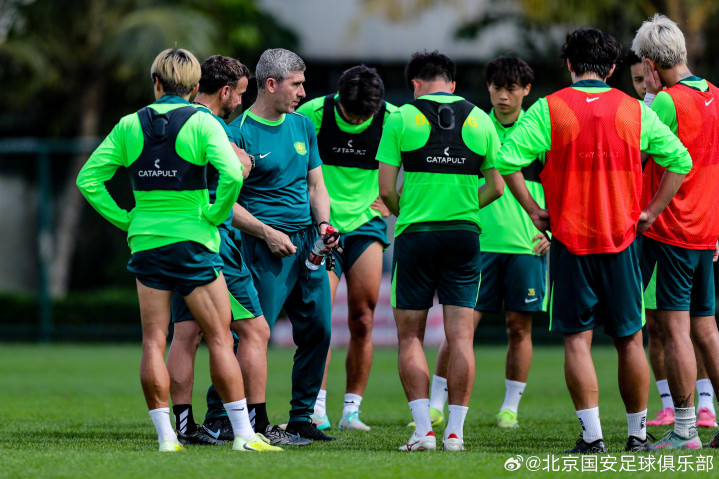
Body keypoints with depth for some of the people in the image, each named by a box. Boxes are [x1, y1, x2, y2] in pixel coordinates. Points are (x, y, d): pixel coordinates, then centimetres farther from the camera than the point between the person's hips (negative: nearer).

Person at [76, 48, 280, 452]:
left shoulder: (130, 125, 4)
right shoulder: (201, 123, -6)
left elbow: (88, 178, 5)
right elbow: (232, 175, -21)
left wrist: (124, 218, 9)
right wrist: (215, 215, -6)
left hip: (146, 241, 3)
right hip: (193, 241, -3)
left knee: (154, 342, 6)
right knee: (220, 339, 2)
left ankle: (166, 435, 3)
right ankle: (244, 433, -1)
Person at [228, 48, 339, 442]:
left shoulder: (303, 126, 14)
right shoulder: (239, 132, -6)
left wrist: (323, 223, 1)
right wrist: (267, 233, -15)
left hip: (308, 241, 7)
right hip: (267, 245, -7)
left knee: (317, 329, 4)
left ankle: (301, 419, 13)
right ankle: (257, 423, -5)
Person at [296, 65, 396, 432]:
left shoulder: (391, 120, -7)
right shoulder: (314, 114, -11)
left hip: (366, 223, 2)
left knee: (362, 321, -1)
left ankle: (351, 410, 8)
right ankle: (317, 408, -11)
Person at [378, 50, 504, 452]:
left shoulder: (401, 119, -2)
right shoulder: (480, 119, 6)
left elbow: (386, 189, -4)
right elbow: (496, 186, 7)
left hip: (416, 234, -2)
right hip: (465, 235, 2)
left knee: (410, 335, 6)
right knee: (461, 335, 2)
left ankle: (424, 430, -4)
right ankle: (455, 431, -1)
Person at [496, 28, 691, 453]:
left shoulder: (548, 109, -3)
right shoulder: (634, 111, 3)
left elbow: (507, 160, -10)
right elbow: (680, 159, 6)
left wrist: (535, 211, -2)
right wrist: (652, 211, 8)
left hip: (570, 240, -2)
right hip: (622, 239, 2)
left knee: (577, 339, 1)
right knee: (630, 339, 11)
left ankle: (592, 434, -6)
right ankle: (638, 433, 16)